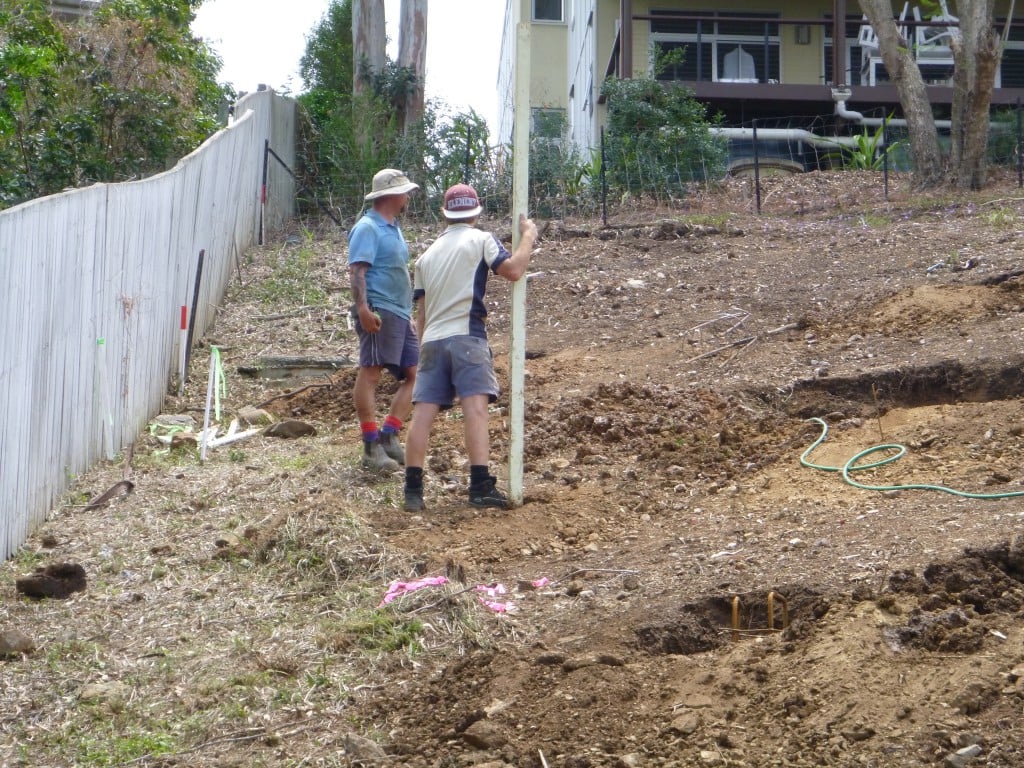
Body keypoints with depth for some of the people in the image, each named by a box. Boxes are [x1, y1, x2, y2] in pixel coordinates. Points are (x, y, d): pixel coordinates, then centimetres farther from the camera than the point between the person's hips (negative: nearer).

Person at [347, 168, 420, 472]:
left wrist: (409, 311, 28)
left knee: (414, 374, 7)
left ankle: (389, 435, 8)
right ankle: (371, 446, -12)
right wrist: (363, 308, -29)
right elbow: (357, 271, -17)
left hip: (400, 313, 10)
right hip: (379, 312, -10)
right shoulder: (367, 228, -7)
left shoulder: (393, 228, 22)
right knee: (370, 372, -10)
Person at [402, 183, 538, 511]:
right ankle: (481, 486, -23)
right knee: (475, 407, -12)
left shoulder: (427, 254, 22)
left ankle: (413, 489, -3)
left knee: (423, 413, 0)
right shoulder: (481, 240, 5)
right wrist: (528, 235, 5)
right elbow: (513, 270, -9)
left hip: (431, 340, 5)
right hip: (466, 337, -5)